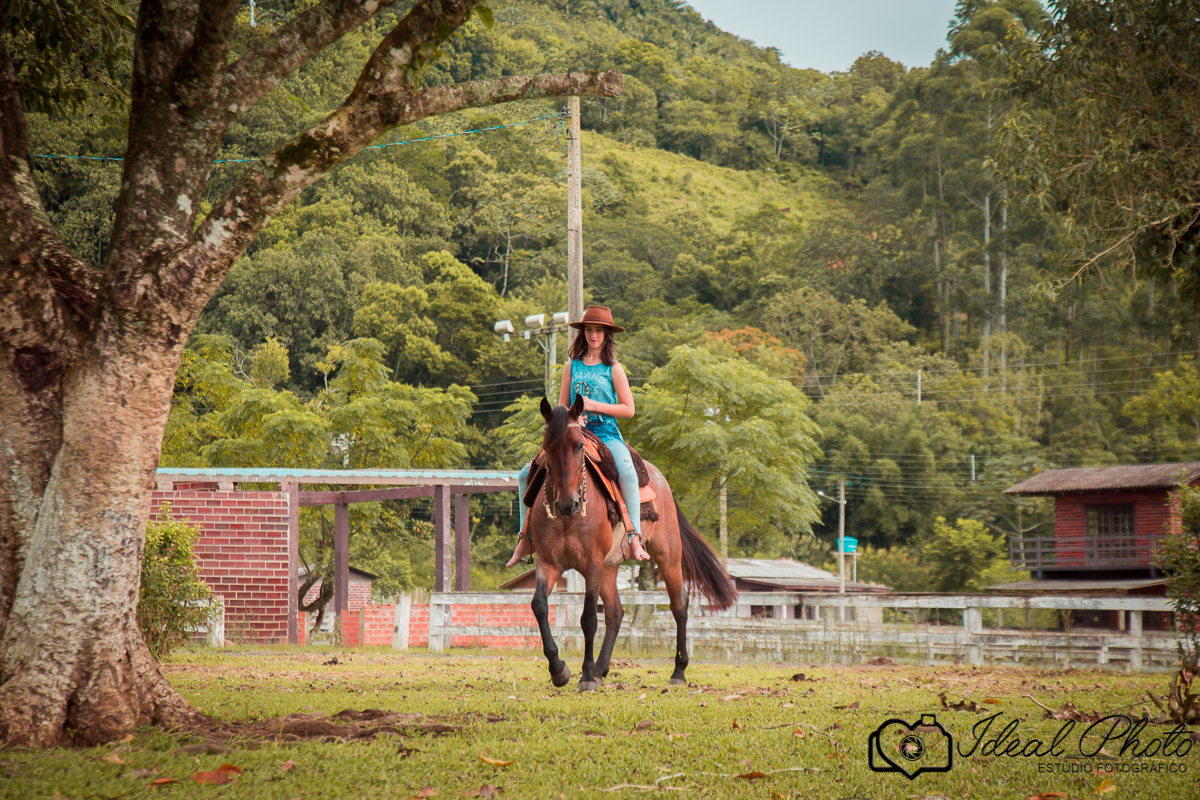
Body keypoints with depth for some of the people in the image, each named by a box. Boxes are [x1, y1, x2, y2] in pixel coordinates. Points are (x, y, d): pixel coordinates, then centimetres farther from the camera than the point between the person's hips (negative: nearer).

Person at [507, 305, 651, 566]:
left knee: (627, 472, -35)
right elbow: (561, 407, 15)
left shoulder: (614, 369, 3)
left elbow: (628, 409, -1)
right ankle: (526, 538, 0)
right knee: (526, 474, -9)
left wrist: (593, 406, -11)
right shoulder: (572, 366, 12)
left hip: (607, 435, -4)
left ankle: (635, 538, -36)